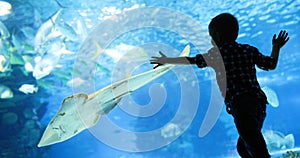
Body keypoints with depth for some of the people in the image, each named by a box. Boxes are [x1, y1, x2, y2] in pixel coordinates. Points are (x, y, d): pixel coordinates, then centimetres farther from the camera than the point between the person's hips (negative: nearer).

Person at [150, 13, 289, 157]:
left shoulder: (217, 54, 5)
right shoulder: (249, 50, 18)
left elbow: (192, 60, 7)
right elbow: (271, 64, 24)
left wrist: (166, 61, 20)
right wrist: (276, 47, 43)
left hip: (240, 104, -6)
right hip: (258, 101, 6)